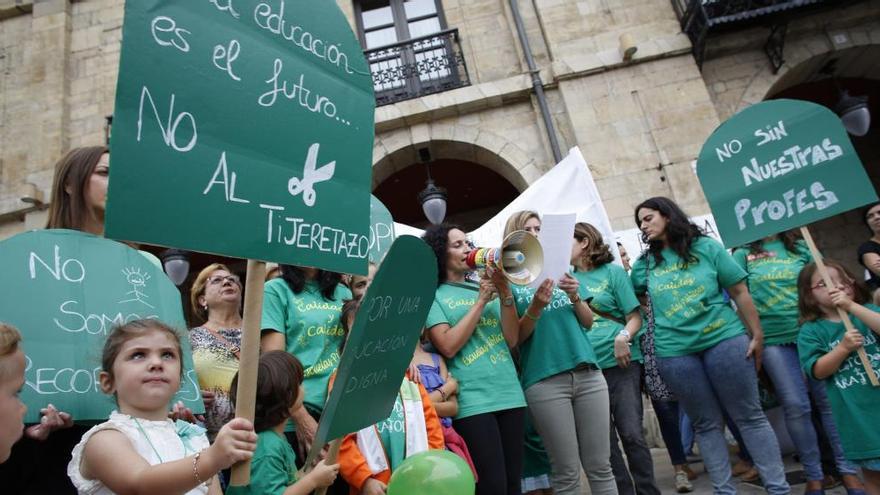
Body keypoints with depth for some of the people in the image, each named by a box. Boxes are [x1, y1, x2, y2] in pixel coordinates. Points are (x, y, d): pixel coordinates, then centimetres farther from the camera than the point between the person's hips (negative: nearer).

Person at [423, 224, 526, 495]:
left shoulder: (483, 287, 14)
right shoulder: (433, 295, 1)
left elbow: (511, 339, 7)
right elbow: (448, 346, -12)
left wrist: (505, 293, -5)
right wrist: (481, 301, -10)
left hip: (510, 394, 5)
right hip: (472, 401, -5)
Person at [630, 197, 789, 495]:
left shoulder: (705, 247, 2)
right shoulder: (645, 263, 9)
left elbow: (740, 292, 2)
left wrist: (757, 335, 0)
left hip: (724, 340, -2)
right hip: (675, 353, 2)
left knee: (749, 416, 6)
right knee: (707, 424, 10)